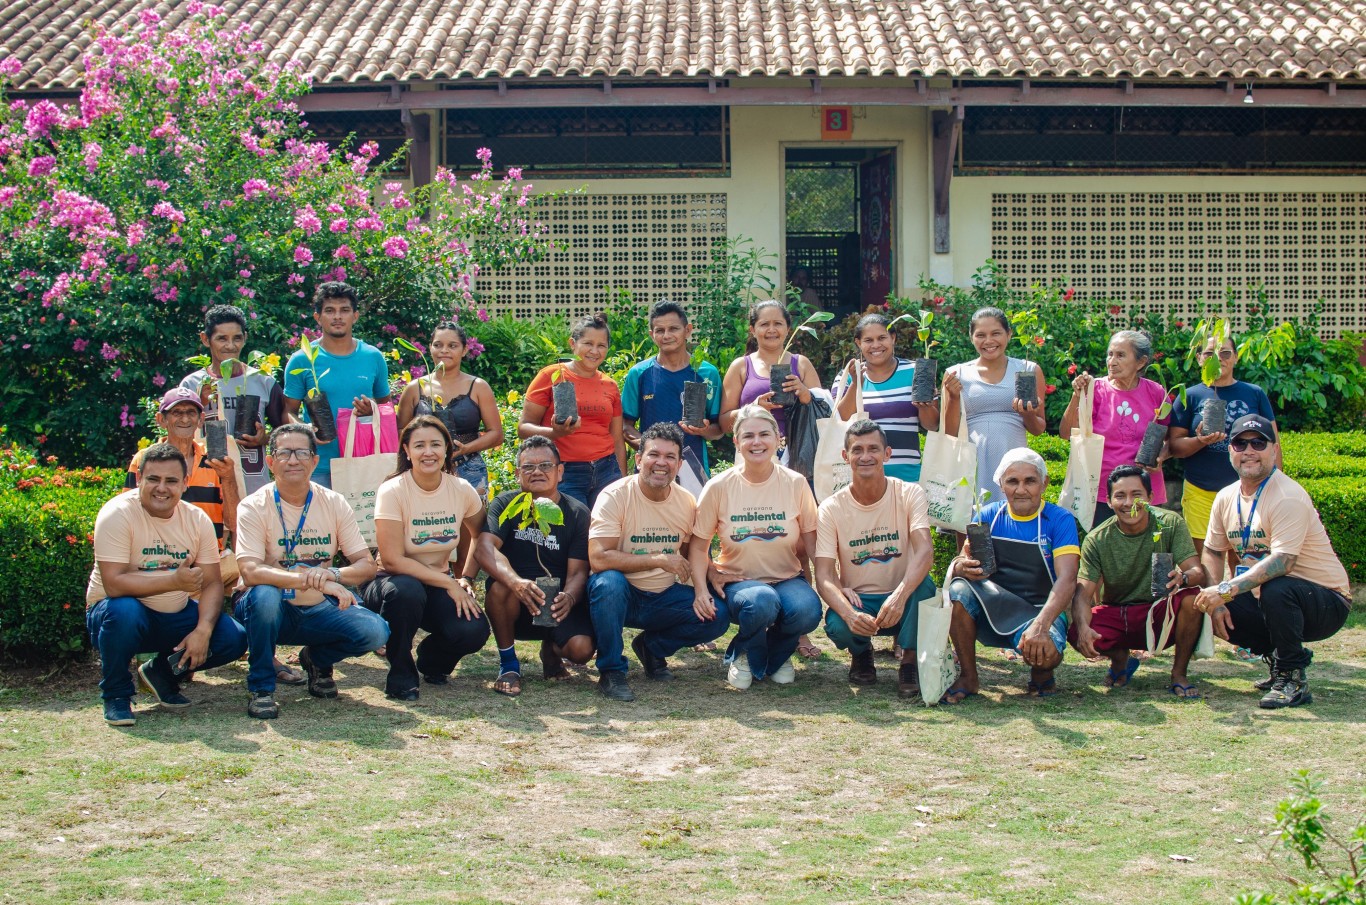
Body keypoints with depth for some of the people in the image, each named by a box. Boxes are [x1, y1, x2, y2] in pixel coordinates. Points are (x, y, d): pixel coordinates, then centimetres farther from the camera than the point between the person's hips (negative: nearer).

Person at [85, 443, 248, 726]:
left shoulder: (197, 519, -3)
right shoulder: (117, 514, -19)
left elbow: (212, 583, -4)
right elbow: (113, 584, -29)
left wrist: (203, 630, -22)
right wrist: (175, 581, -35)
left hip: (175, 617, 5)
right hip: (115, 614, -5)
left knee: (234, 639, -15)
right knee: (123, 611, -39)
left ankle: (161, 672, 12)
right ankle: (115, 694, -10)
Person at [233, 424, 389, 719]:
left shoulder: (334, 504, 0)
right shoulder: (254, 507, -12)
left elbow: (366, 566, -3)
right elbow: (250, 572, -27)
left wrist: (332, 574, -27)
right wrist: (313, 579, -39)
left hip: (317, 611, 3)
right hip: (270, 612, -3)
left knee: (375, 631, -23)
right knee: (264, 595, -38)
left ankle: (318, 660, 12)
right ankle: (261, 688, -15)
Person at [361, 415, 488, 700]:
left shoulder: (461, 490, -5)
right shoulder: (392, 492, -16)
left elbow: (479, 535, 16)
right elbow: (392, 560, -21)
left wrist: (465, 579, 1)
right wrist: (449, 583, -23)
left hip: (439, 586, 3)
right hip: (393, 581, -3)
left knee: (474, 631, -25)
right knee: (406, 591, -39)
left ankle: (431, 659, 13)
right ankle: (400, 674, -13)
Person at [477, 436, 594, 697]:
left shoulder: (578, 513, -2)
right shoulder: (506, 504, -4)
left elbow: (578, 571, -10)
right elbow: (484, 548, -22)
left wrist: (569, 597, -36)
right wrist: (516, 582, -42)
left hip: (560, 605, 1)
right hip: (517, 607, -1)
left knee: (581, 649, -27)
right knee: (500, 587, -35)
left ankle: (551, 650, 14)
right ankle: (508, 664, -10)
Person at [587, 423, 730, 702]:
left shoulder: (687, 503, 0)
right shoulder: (616, 496, -16)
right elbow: (598, 558, -27)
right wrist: (660, 560, -26)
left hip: (664, 598, 5)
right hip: (622, 595, -5)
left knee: (718, 616, -17)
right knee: (608, 582, -37)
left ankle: (652, 647, 10)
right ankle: (610, 671, -18)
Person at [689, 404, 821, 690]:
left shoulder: (796, 484, -3)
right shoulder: (719, 487, -6)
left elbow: (812, 543, 1)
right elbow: (699, 545, -1)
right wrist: (701, 590, -16)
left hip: (787, 578, 2)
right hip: (737, 581, -1)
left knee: (807, 610, -33)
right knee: (762, 602, -37)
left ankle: (777, 656, 4)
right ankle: (743, 657, -1)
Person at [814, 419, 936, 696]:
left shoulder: (909, 494, -8)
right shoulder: (831, 508, -7)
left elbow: (925, 550, -24)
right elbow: (824, 575, -15)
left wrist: (900, 596, -44)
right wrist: (849, 613, -37)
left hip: (902, 600, 0)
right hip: (856, 600, 1)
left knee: (924, 586, -34)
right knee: (837, 626, -33)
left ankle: (910, 660, -7)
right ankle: (860, 653, 7)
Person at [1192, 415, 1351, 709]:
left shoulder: (1289, 497, -21)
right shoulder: (1226, 498, 4)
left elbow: (1283, 561, -32)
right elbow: (1212, 553, 9)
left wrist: (1226, 590, -39)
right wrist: (1215, 601, -9)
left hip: (1326, 603, -8)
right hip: (1265, 600, 8)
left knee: (1276, 589, -37)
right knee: (1207, 609, -9)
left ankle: (1294, 679, -18)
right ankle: (1278, 658, 10)